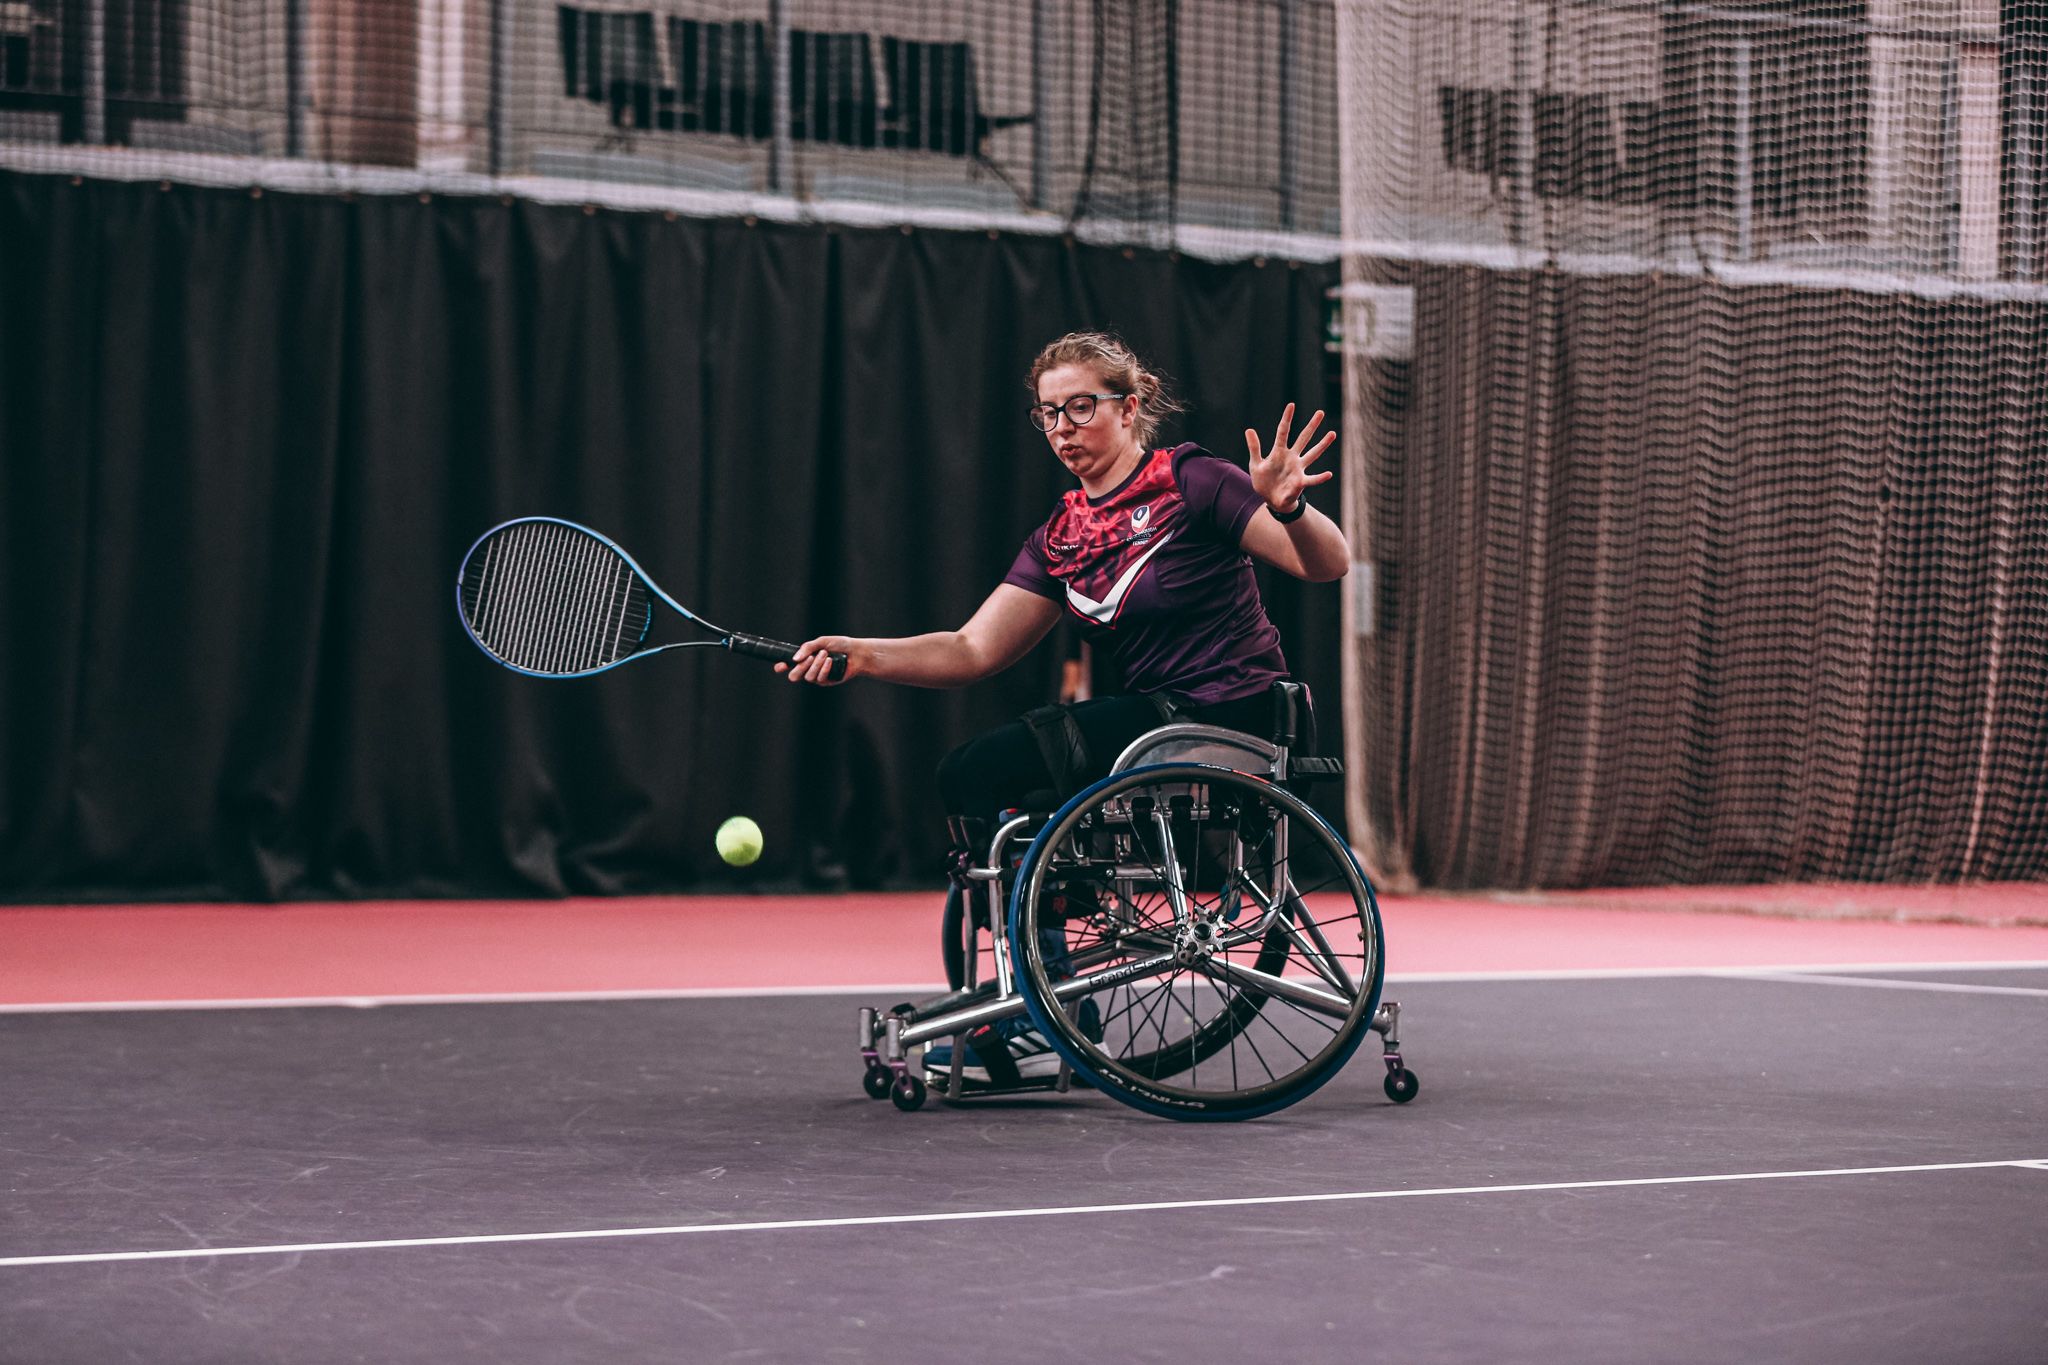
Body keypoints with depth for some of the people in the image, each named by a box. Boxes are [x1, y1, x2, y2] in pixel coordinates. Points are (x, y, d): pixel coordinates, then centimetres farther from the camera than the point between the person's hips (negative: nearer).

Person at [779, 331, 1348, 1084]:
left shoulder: (1192, 483, -8)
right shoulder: (1060, 537, 12)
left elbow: (1329, 565, -13)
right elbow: (974, 649, 6)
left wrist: (1290, 509, -35)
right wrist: (864, 654, -8)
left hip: (1224, 721, -8)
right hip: (1151, 710, 8)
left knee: (980, 776, -15)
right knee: (968, 774, -2)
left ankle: (1035, 1027, -7)